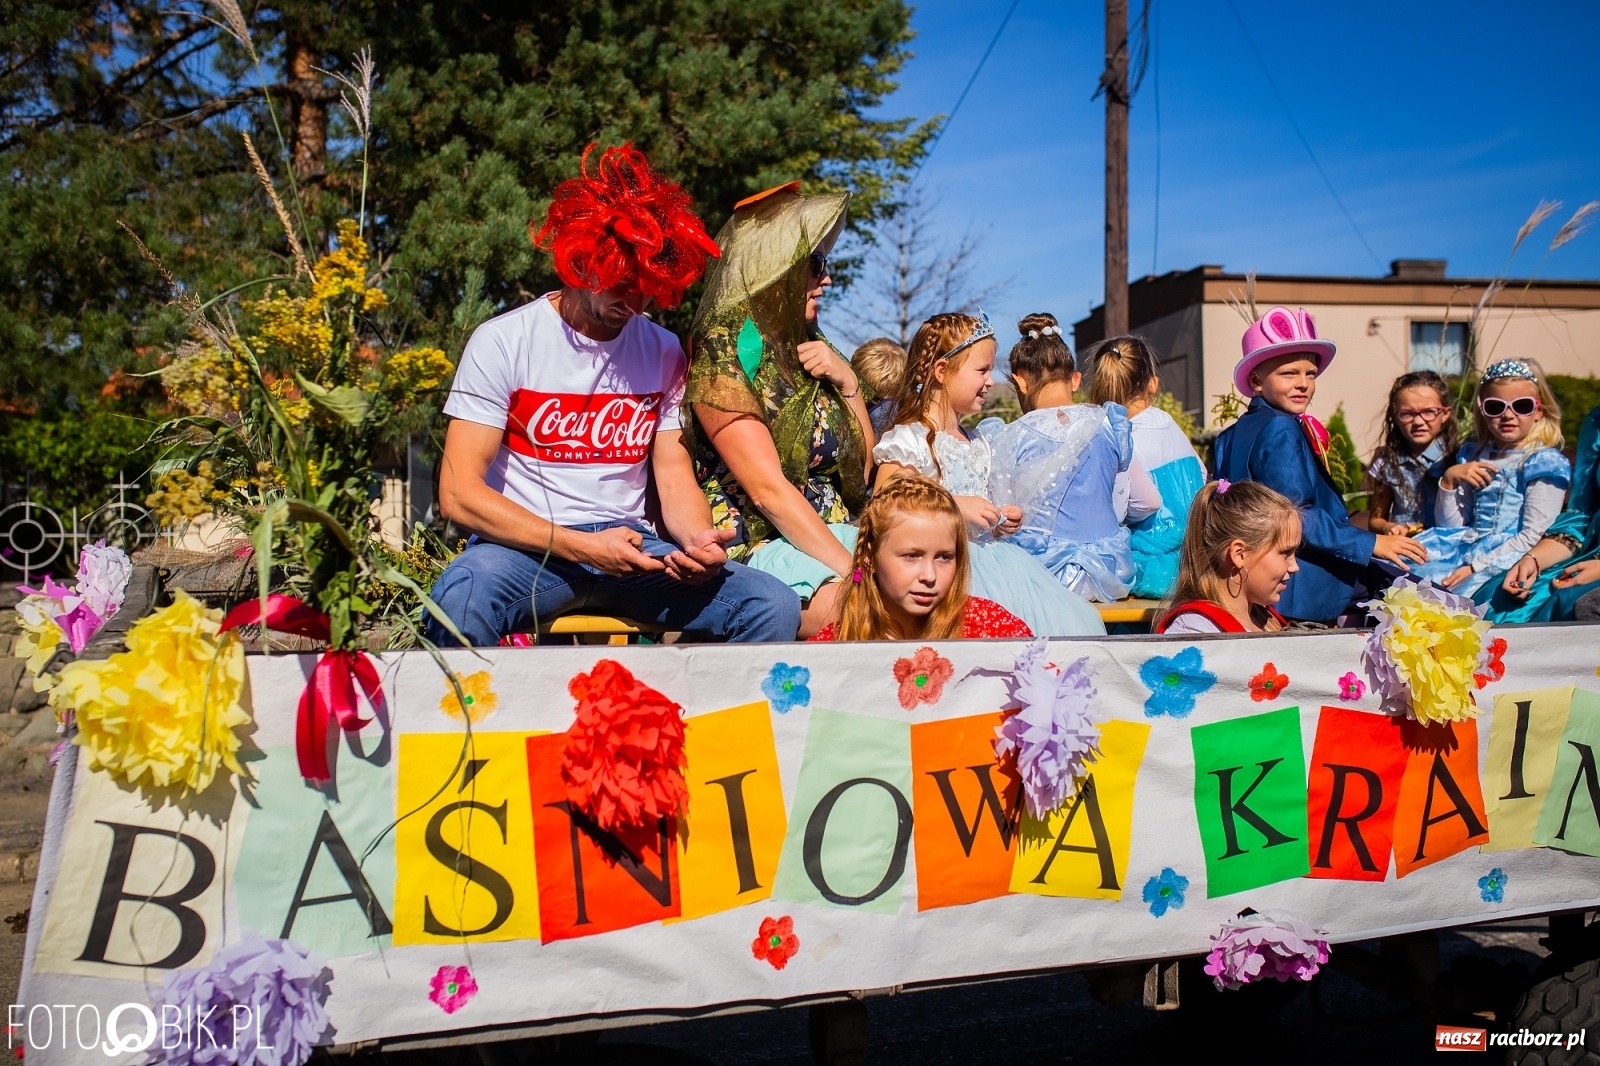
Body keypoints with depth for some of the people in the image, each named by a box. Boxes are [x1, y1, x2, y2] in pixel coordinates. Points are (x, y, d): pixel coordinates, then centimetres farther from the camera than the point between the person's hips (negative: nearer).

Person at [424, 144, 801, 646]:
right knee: (460, 600, -39)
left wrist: (699, 540, -16)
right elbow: (459, 494, -10)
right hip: (529, 548, -4)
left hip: (630, 545, 4)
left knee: (774, 606, -19)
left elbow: (676, 479, 9)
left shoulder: (664, 351, 8)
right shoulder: (502, 341, -5)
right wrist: (581, 547, -21)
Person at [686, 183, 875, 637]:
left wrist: (848, 382, 2)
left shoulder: (809, 346, 13)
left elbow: (862, 467, 18)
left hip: (832, 534, 7)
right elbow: (768, 490, -16)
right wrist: (855, 570, -22)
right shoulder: (724, 349, -8)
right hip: (755, 545, -7)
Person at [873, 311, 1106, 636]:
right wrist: (955, 506, -17)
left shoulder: (977, 444, 21)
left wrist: (1000, 522, 10)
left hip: (987, 556, 8)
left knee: (1075, 619, -12)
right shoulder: (908, 439, -5)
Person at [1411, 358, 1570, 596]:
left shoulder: (1543, 463, -3)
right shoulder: (1473, 456, 16)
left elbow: (1532, 536, -12)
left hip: (1505, 557, -6)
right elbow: (1451, 525, 14)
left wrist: (1475, 567, -19)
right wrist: (1449, 479, -2)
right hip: (1467, 546, 6)